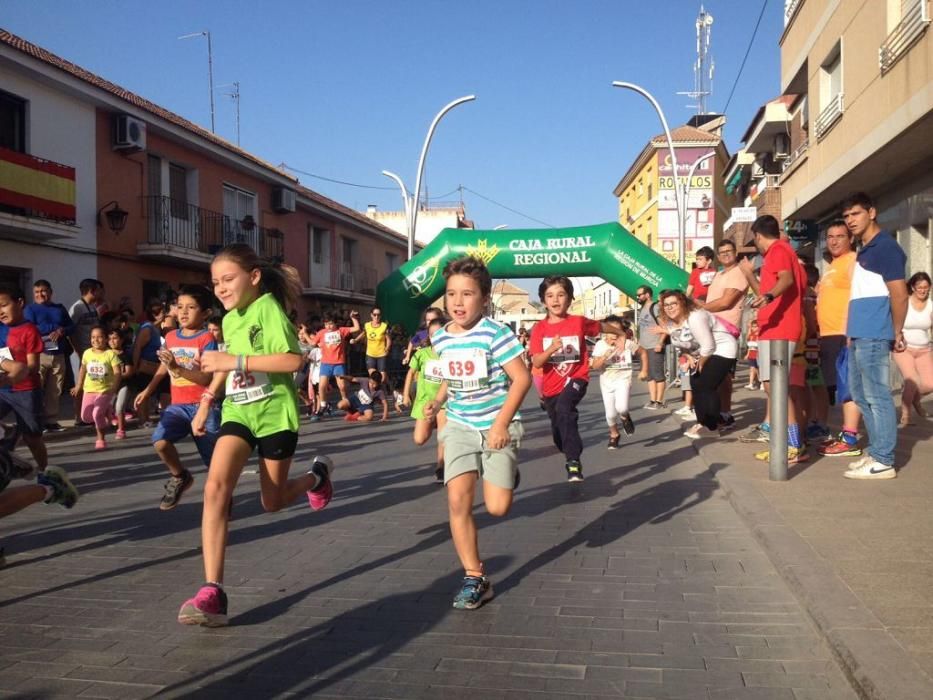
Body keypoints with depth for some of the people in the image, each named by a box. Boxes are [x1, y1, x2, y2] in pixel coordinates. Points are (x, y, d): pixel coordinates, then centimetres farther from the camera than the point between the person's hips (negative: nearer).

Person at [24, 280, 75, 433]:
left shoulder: (60, 309, 16)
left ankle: (51, 421, 13)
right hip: (39, 355, -4)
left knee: (55, 391, 6)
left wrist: (61, 331, -10)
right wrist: (54, 327, -10)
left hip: (58, 355, 4)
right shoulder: (30, 309, 4)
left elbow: (72, 326, 12)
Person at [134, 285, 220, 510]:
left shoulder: (207, 338, -9)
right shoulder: (171, 337, 8)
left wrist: (177, 368, -29)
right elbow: (163, 368, 27)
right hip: (178, 405, 4)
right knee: (160, 440, -24)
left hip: (202, 406, -4)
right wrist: (147, 391, 30)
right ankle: (179, 477, 5)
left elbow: (205, 378, -18)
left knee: (214, 460, 4)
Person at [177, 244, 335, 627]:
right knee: (215, 486, -19)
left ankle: (317, 475, 43)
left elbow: (293, 360, -26)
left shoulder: (268, 308, -14)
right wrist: (206, 400, 20)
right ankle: (212, 592, -21)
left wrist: (235, 360, -28)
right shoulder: (229, 320, 8)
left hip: (275, 412, -5)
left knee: (273, 501, 9)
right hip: (238, 411, 5)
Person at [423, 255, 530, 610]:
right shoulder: (441, 338, 2)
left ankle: (508, 474, 31)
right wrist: (438, 400, 2)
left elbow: (522, 378, -16)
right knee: (458, 501, -9)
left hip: (496, 426, -4)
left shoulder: (495, 333, -17)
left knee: (497, 508, -6)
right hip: (460, 426, 4)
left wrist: (501, 423, -19)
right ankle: (475, 577, 4)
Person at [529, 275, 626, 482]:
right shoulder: (539, 328, -5)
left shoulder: (579, 322, -7)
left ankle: (573, 461, -31)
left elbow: (602, 327, 14)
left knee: (564, 409, -35)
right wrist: (551, 349, -29)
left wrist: (621, 332, 30)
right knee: (558, 433, 16)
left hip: (576, 379, -4)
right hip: (552, 386, 4)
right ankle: (571, 459, 44)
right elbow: (536, 362, -11)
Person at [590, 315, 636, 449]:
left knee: (621, 407, -25)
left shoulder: (628, 343, -11)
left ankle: (625, 417, 13)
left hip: (623, 379, -1)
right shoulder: (601, 345, -10)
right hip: (607, 382, 1)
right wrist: (607, 354, -27)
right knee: (610, 414, 6)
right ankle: (614, 435, 35)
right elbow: (595, 366, -14)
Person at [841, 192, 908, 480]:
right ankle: (875, 452, 22)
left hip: (873, 337, -10)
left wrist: (897, 333, -9)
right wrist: (852, 332, 16)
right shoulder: (864, 250, 19)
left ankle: (883, 461, -1)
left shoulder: (885, 247, -10)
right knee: (861, 395, 14)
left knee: (877, 397, -6)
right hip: (859, 336, 10)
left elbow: (899, 295, -14)